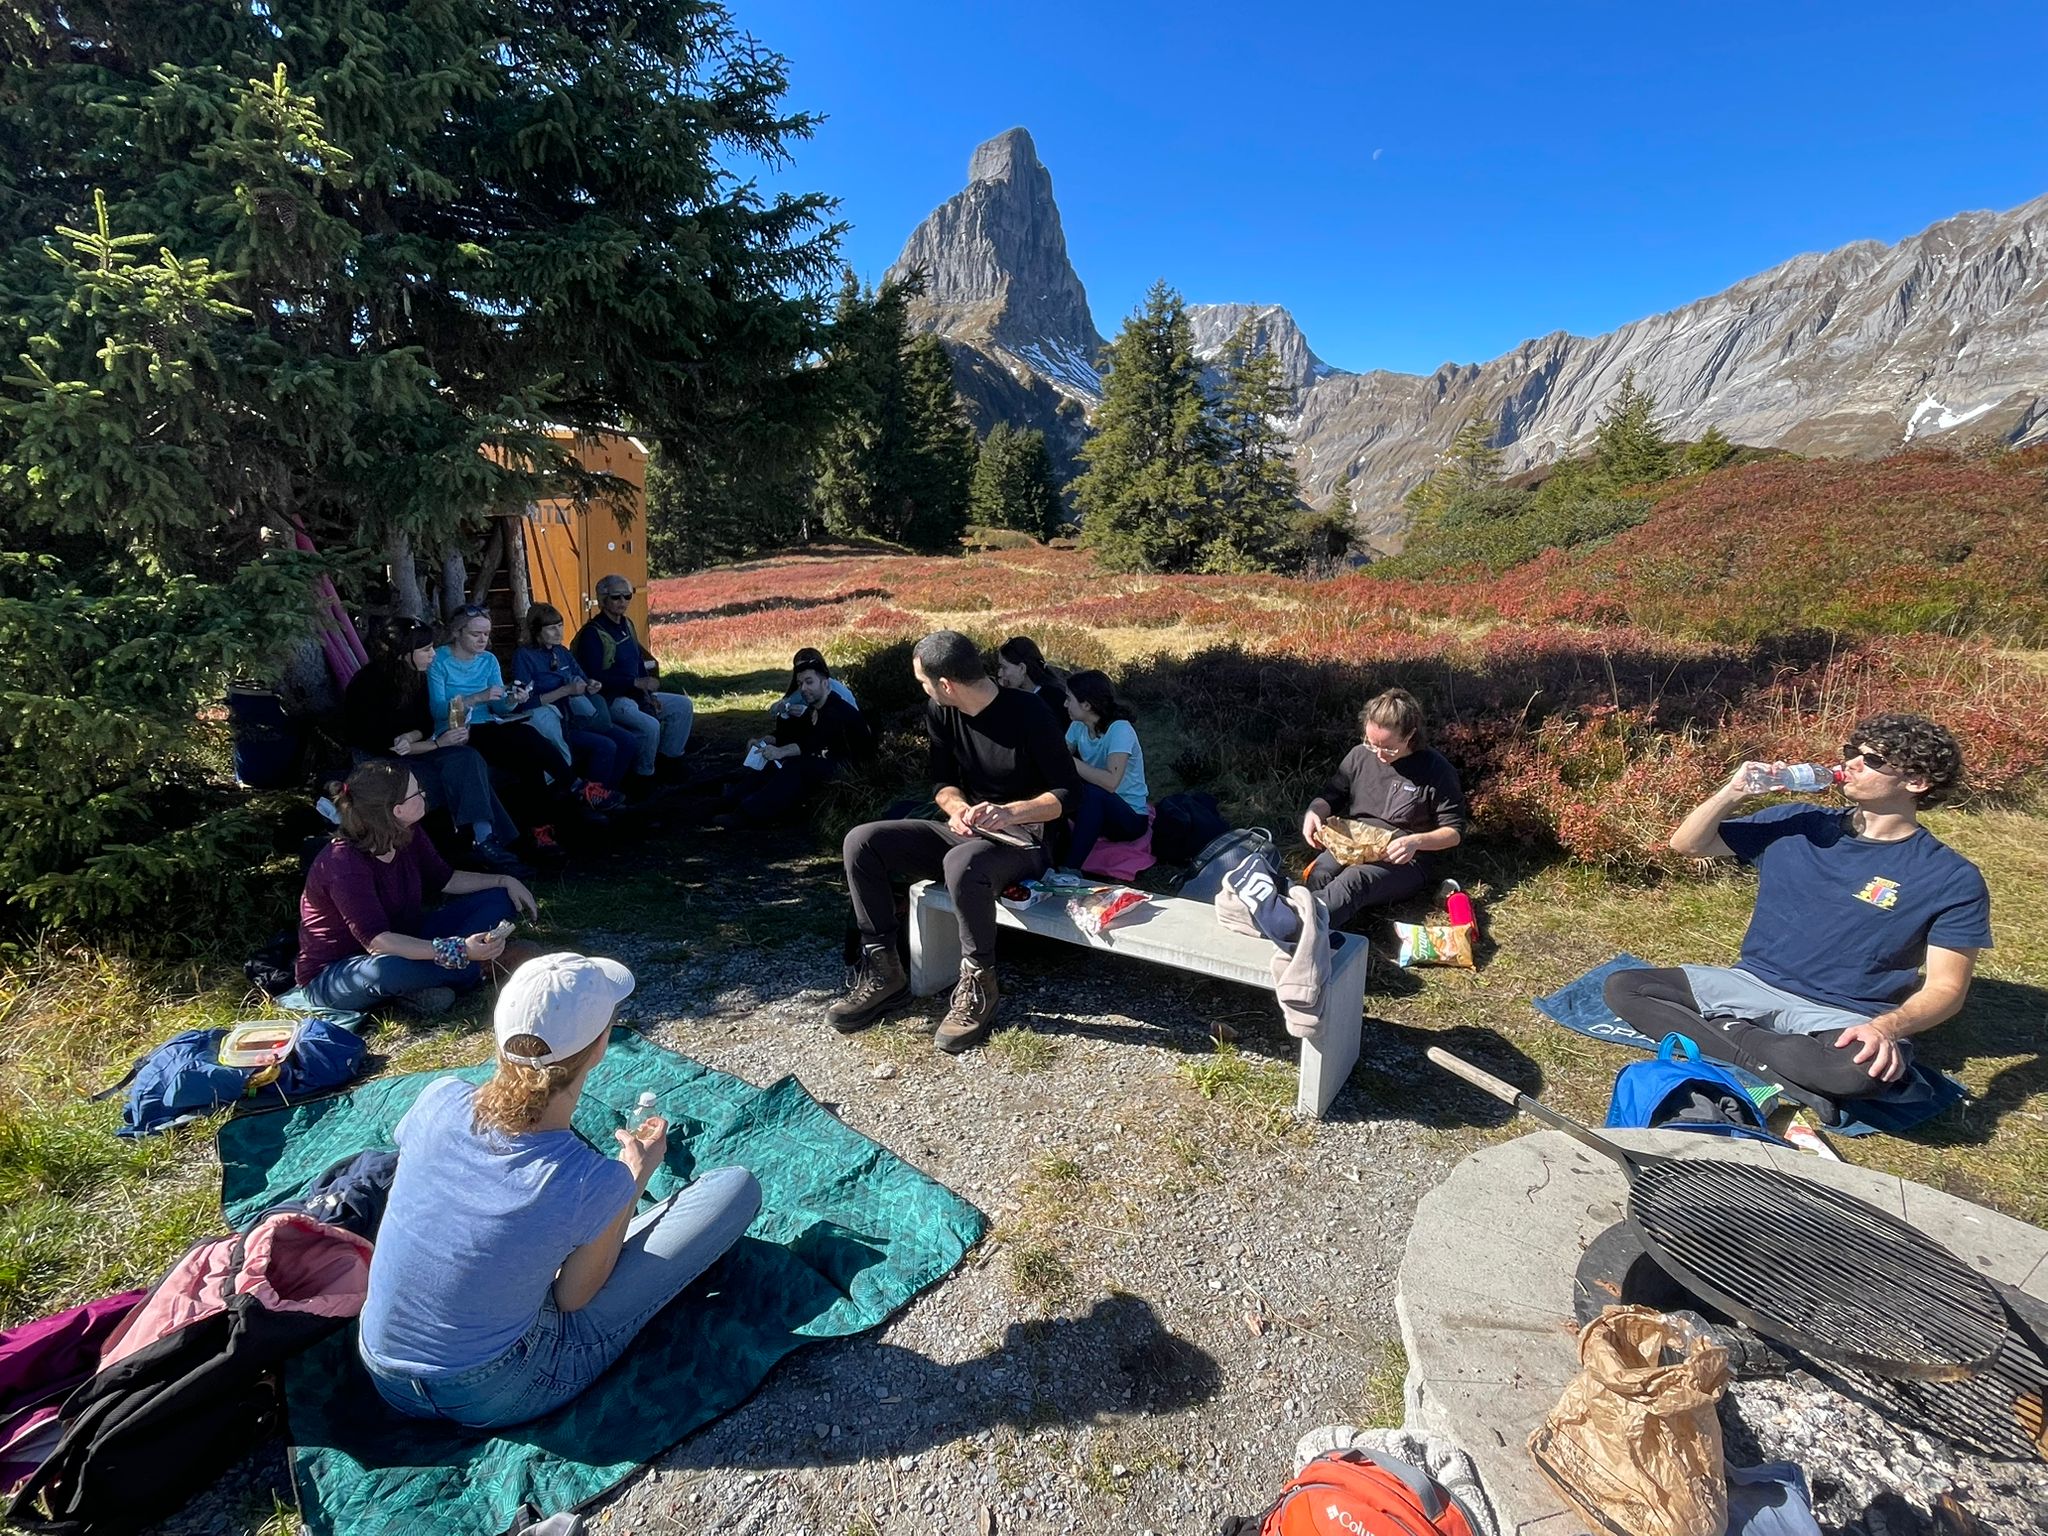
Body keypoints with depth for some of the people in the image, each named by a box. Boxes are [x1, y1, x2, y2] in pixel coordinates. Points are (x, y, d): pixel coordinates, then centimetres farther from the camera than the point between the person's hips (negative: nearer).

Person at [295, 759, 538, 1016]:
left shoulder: (407, 835, -7)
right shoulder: (344, 863, -30)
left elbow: (443, 879, 10)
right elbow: (376, 941, -37)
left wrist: (504, 881, -1)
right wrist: (458, 952, -46)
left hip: (402, 943, 8)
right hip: (333, 974, -8)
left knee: (497, 899, -1)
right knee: (393, 969, -44)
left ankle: (425, 989, -16)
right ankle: (478, 967, -15)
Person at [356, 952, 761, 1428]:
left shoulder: (439, 1099, -19)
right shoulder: (597, 1183, -31)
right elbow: (573, 1298, -11)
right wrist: (636, 1175, -1)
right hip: (493, 1399, -5)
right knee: (735, 1186, -6)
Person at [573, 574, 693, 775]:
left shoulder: (627, 625, 12)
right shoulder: (592, 633, -15)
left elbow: (639, 663, 19)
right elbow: (595, 678, -22)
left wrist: (648, 693, 4)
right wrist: (636, 683, -25)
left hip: (635, 693, 9)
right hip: (609, 700, -9)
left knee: (684, 705, 6)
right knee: (650, 725, -31)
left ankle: (667, 757, 12)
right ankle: (644, 774, -11)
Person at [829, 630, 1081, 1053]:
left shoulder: (1028, 714, -18)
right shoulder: (940, 712, 0)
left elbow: (1069, 791, -15)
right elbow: (943, 780, 8)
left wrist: (1011, 813, -30)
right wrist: (958, 808, -15)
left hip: (1022, 842, -7)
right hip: (966, 832, 7)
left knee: (962, 864, -41)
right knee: (861, 842, -11)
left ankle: (978, 986, -19)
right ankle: (884, 973, -7)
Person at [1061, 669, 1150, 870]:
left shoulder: (1120, 729, -21)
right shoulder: (1079, 727, 2)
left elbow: (1111, 782, -33)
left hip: (1132, 817, -6)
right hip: (1095, 809, 6)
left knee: (1092, 792, -36)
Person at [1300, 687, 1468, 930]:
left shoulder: (1436, 769, -6)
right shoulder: (1360, 755, 5)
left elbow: (1454, 831, -2)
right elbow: (1332, 795, 17)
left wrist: (1416, 841, -23)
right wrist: (1314, 813, -7)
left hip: (1402, 859, -4)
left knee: (1354, 880, -38)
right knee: (1320, 874, -33)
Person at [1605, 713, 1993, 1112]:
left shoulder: (1952, 880, -4)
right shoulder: (1799, 824, 6)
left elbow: (1946, 988, -7)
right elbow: (1688, 844, 7)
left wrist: (1884, 1028, -27)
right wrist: (1733, 791, -10)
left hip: (1840, 1017, -4)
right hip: (1751, 985, 4)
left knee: (1861, 1068, -40)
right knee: (1623, 986, -18)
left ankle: (1729, 1036, -18)